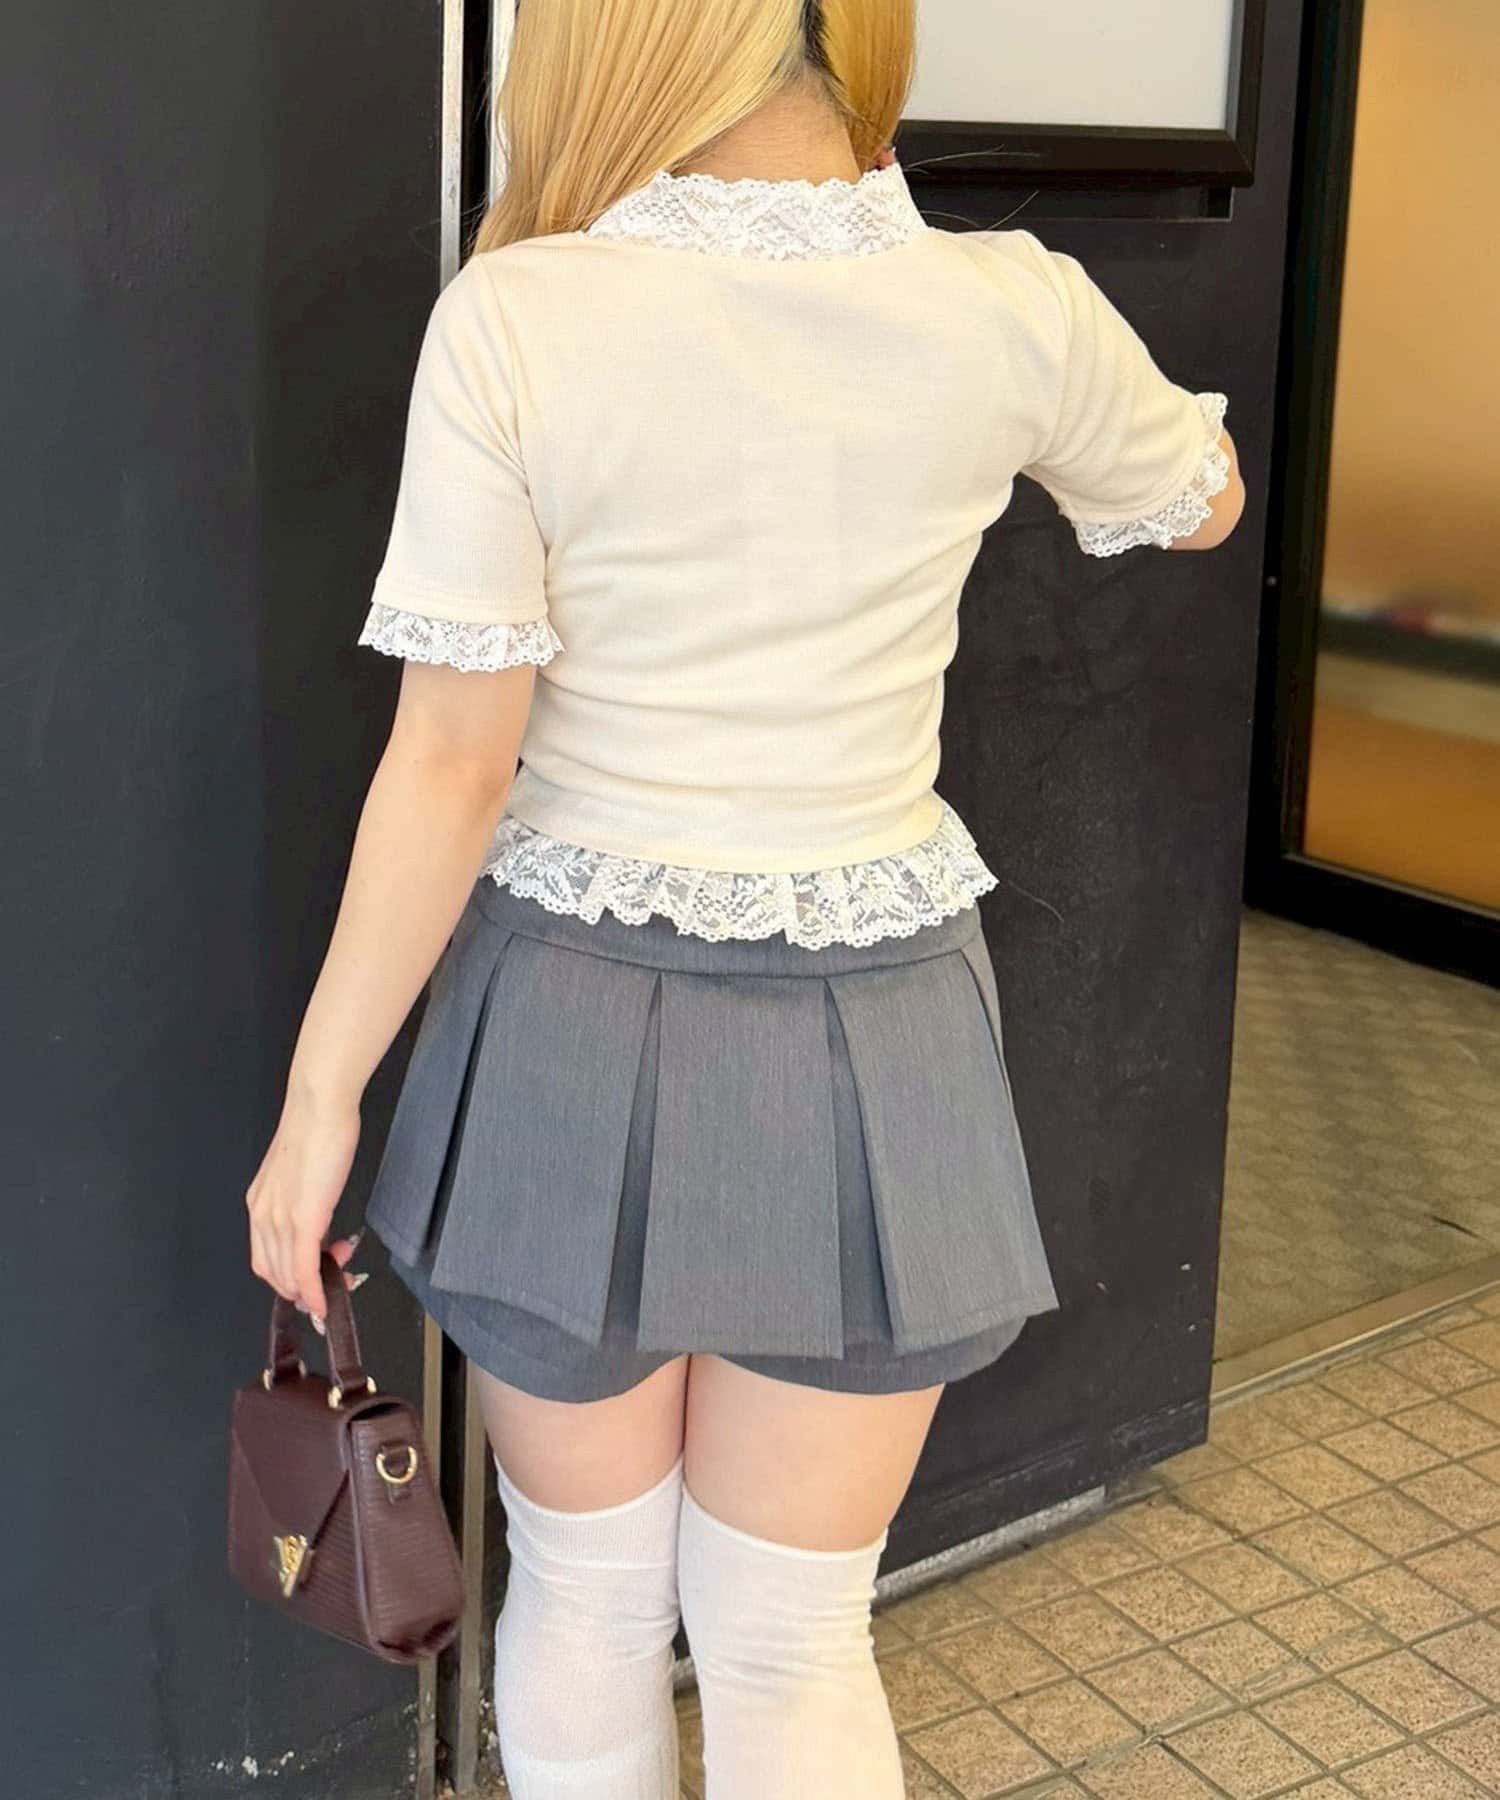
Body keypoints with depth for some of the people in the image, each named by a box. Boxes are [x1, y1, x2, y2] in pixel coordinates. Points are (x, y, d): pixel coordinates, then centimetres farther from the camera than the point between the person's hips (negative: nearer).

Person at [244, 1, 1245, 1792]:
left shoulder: (515, 319, -14)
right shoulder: (1011, 314, -8)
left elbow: (451, 761, -13)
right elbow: (1204, 502, 14)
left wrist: (321, 1096, -3)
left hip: (573, 1036, 0)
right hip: (868, 1044, 1)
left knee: (586, 1595, 20)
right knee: (794, 1647, 14)